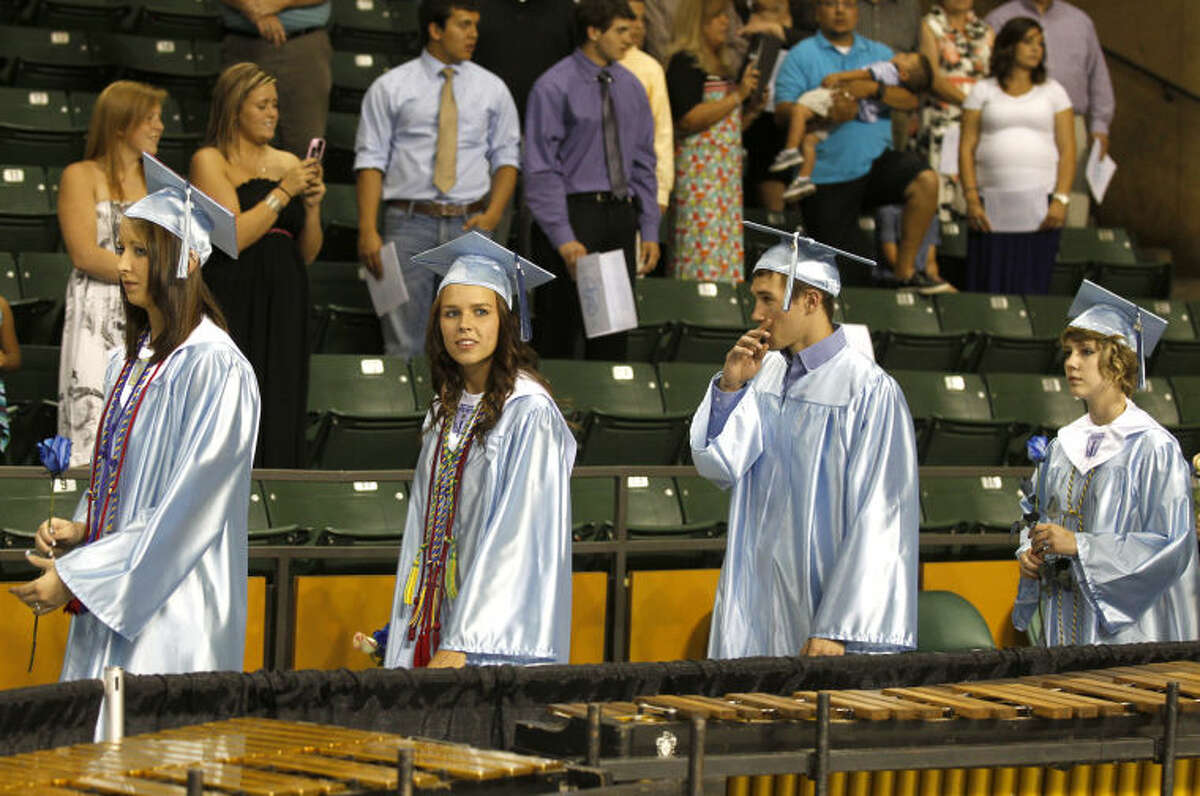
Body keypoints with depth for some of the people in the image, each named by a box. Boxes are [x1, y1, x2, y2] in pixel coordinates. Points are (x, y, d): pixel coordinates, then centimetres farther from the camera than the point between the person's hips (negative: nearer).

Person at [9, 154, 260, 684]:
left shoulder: (214, 368, -13)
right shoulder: (127, 362, 13)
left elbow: (186, 506, -17)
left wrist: (77, 576, -15)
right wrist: (78, 530, -1)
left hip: (171, 615, -7)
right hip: (107, 609, 8)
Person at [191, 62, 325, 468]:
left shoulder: (288, 163, 15)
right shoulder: (211, 161, 0)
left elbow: (308, 253, 17)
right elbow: (233, 238, -13)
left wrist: (312, 206, 0)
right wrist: (283, 192, -11)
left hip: (285, 307, 6)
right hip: (234, 308, -6)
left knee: (281, 416, 2)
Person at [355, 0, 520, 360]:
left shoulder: (492, 89, 11)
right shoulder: (390, 88, 4)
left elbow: (506, 158, 12)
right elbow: (370, 161, 1)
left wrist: (493, 215, -5)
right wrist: (368, 230, -9)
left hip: (469, 223, 2)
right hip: (409, 222, -2)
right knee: (404, 343, -3)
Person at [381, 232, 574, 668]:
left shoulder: (530, 414, -12)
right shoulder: (445, 412, 12)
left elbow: (519, 538, -17)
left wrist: (462, 644, -22)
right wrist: (404, 652, 10)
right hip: (436, 625, 7)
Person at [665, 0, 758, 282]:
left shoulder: (723, 66, 20)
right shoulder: (684, 63, -6)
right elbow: (688, 118, -17)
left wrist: (753, 109, 9)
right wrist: (737, 96, -14)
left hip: (726, 170, 9)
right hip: (699, 170, -9)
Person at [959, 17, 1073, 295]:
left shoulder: (1052, 92, 12)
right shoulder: (983, 91, 11)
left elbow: (1067, 150, 6)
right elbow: (967, 148, 5)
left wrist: (1061, 199, -7)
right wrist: (971, 199, -7)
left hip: (1040, 204, 0)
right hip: (992, 203, 0)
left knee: (1032, 285, -5)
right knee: (990, 286, -5)